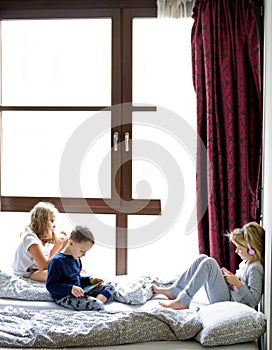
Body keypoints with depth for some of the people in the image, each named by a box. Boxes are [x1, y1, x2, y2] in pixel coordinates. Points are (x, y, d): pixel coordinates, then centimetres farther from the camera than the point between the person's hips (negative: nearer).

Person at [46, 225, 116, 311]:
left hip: (79, 293, 10)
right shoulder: (57, 261, -16)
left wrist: (90, 280, 13)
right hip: (64, 297, -10)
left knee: (110, 286, 0)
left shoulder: (76, 259, 15)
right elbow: (50, 285, -20)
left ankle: (99, 299, -24)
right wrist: (71, 288, -29)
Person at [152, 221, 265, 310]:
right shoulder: (246, 262, 14)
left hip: (229, 301, -10)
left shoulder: (255, 268, -14)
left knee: (209, 262, -24)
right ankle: (173, 291, 2)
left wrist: (237, 283, -19)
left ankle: (183, 301, -23)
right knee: (202, 258, 5)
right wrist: (232, 276, 10)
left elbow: (254, 300, -22)